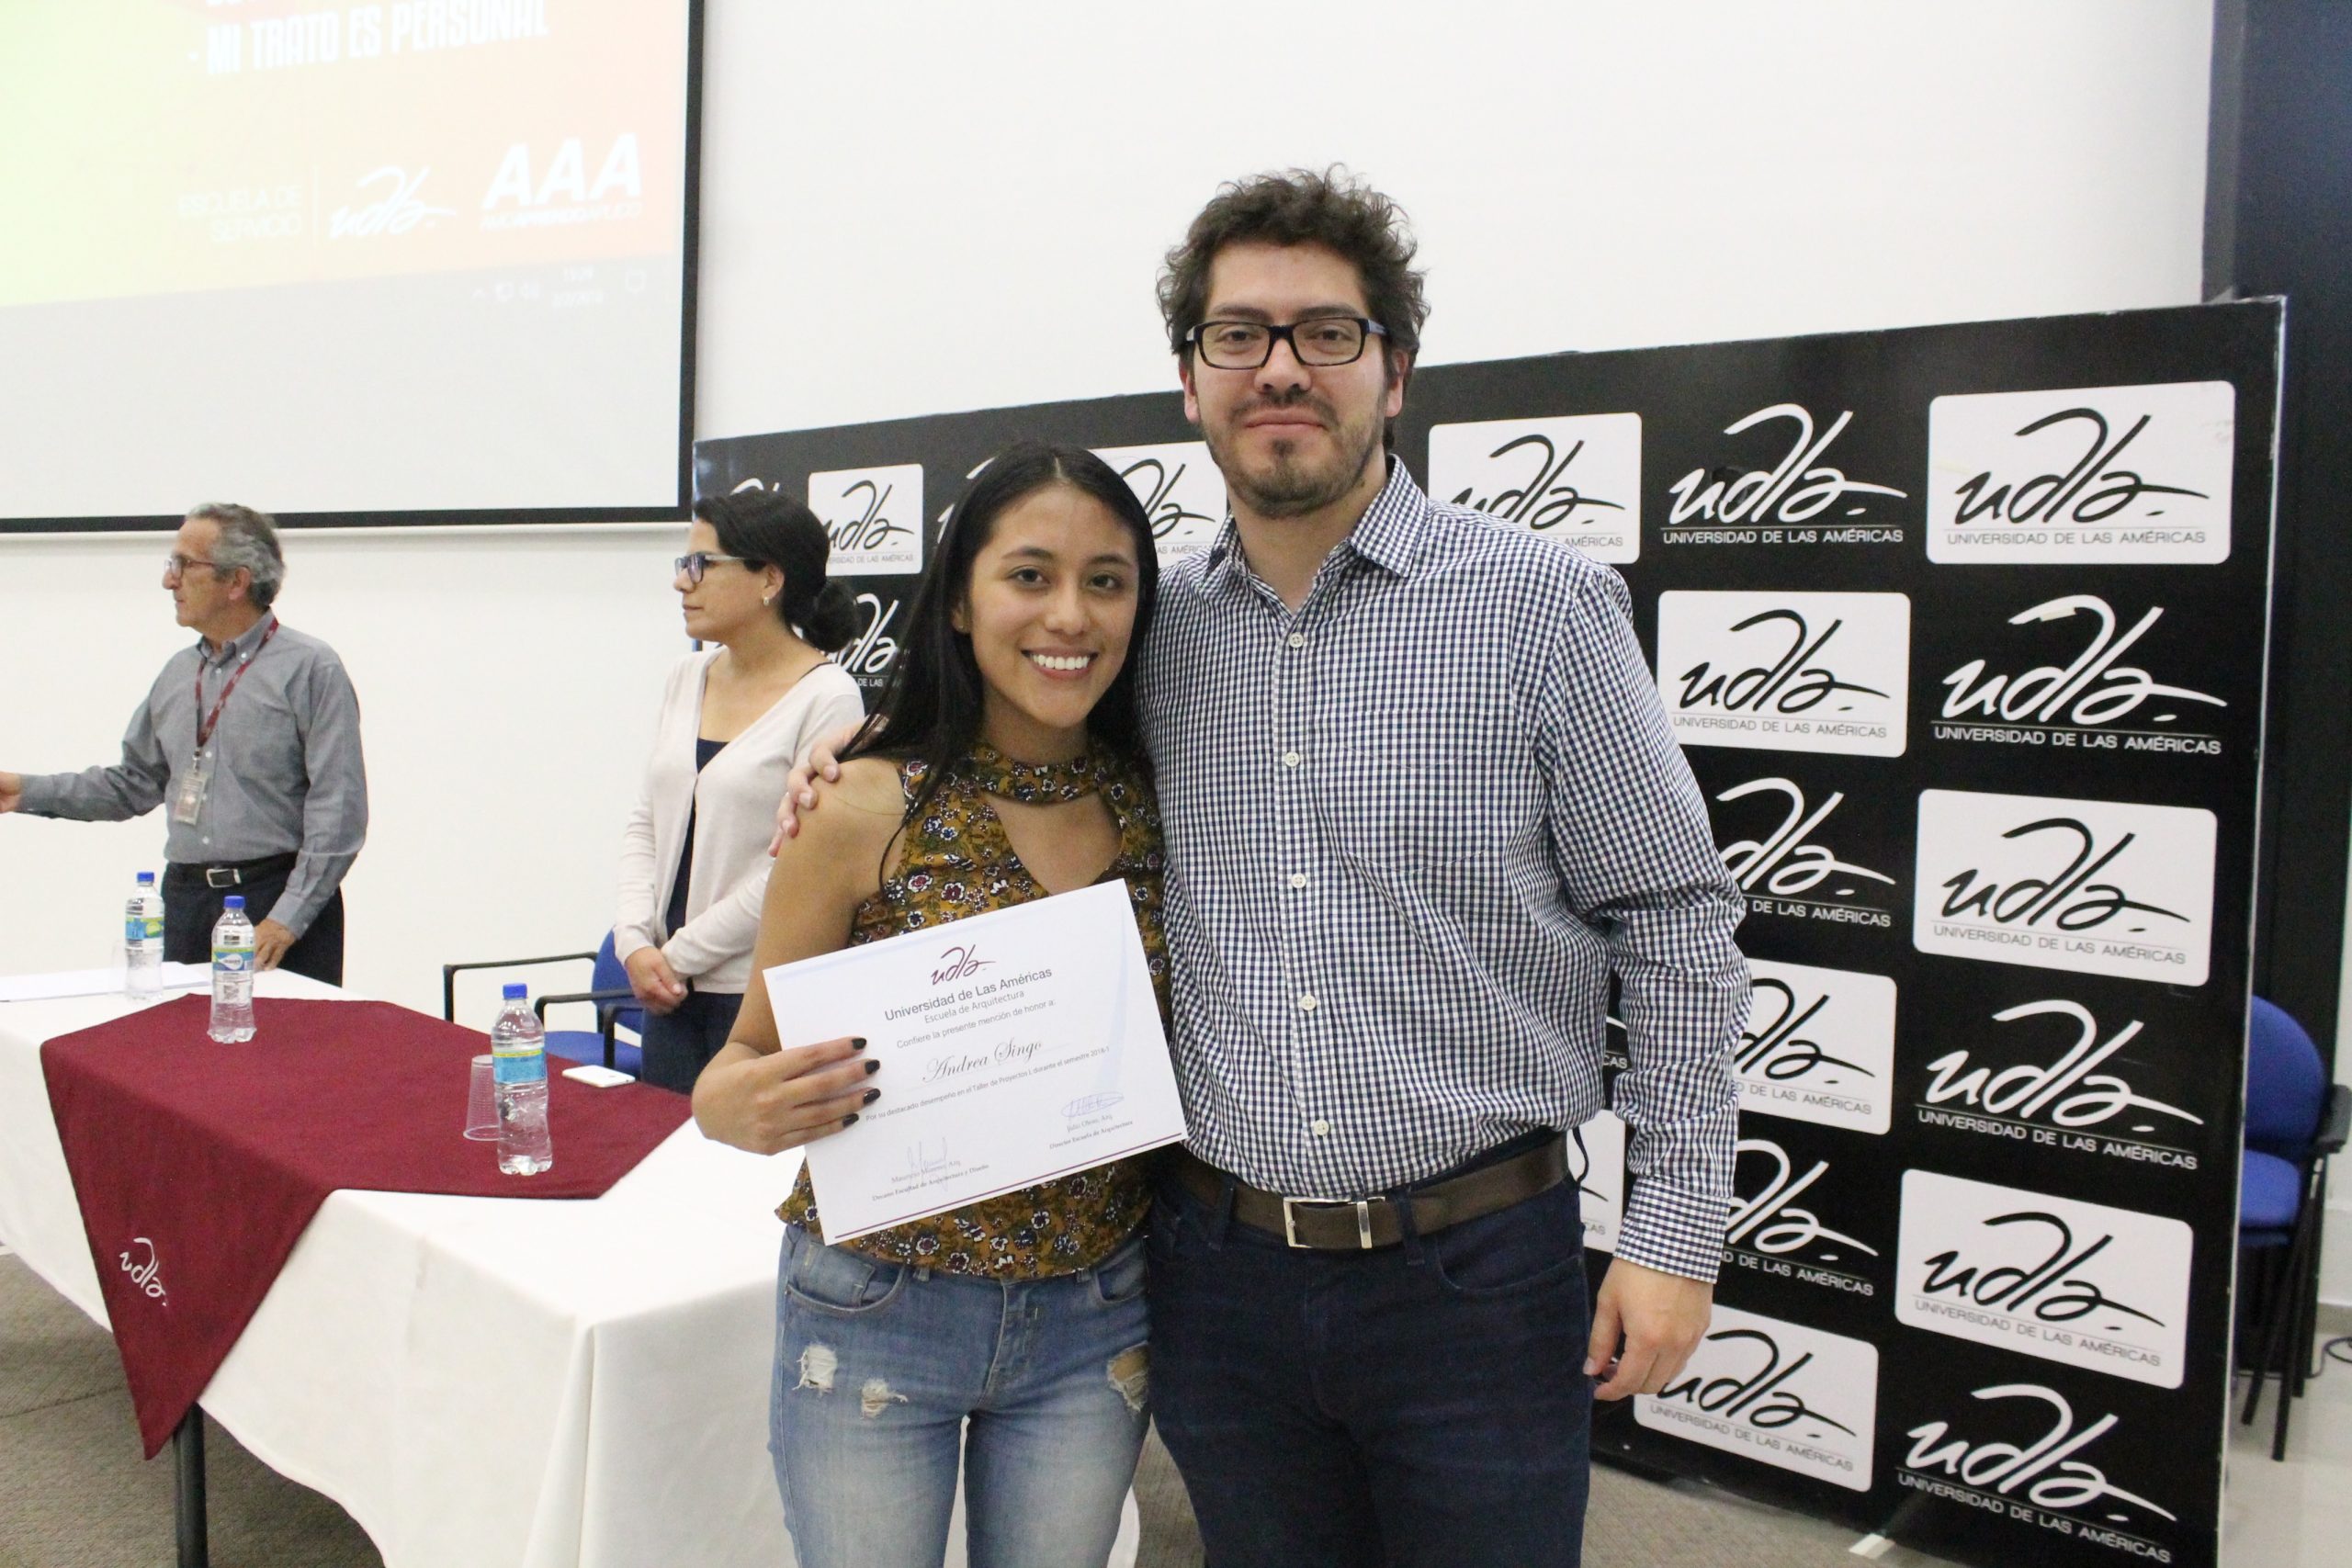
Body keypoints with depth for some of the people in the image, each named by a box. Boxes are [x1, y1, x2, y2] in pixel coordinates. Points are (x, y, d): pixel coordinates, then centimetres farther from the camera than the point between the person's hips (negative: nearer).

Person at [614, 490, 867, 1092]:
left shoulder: (827, 697, -12)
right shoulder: (686, 678, 8)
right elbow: (645, 823, 12)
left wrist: (680, 953, -10)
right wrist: (636, 942, -2)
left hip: (768, 996, -6)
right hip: (671, 992, 6)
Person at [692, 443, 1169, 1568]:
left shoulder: (1160, 806, -3)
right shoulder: (868, 808, -13)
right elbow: (750, 1063, -5)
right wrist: (744, 1106, -26)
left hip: (1095, 1322, 3)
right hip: (876, 1316, -3)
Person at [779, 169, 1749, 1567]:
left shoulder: (1545, 606, -7)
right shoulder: (1154, 626, 3)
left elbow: (1675, 924, -5)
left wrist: (1674, 1235, -7)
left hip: (1478, 1274, -3)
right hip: (1221, 1268, 3)